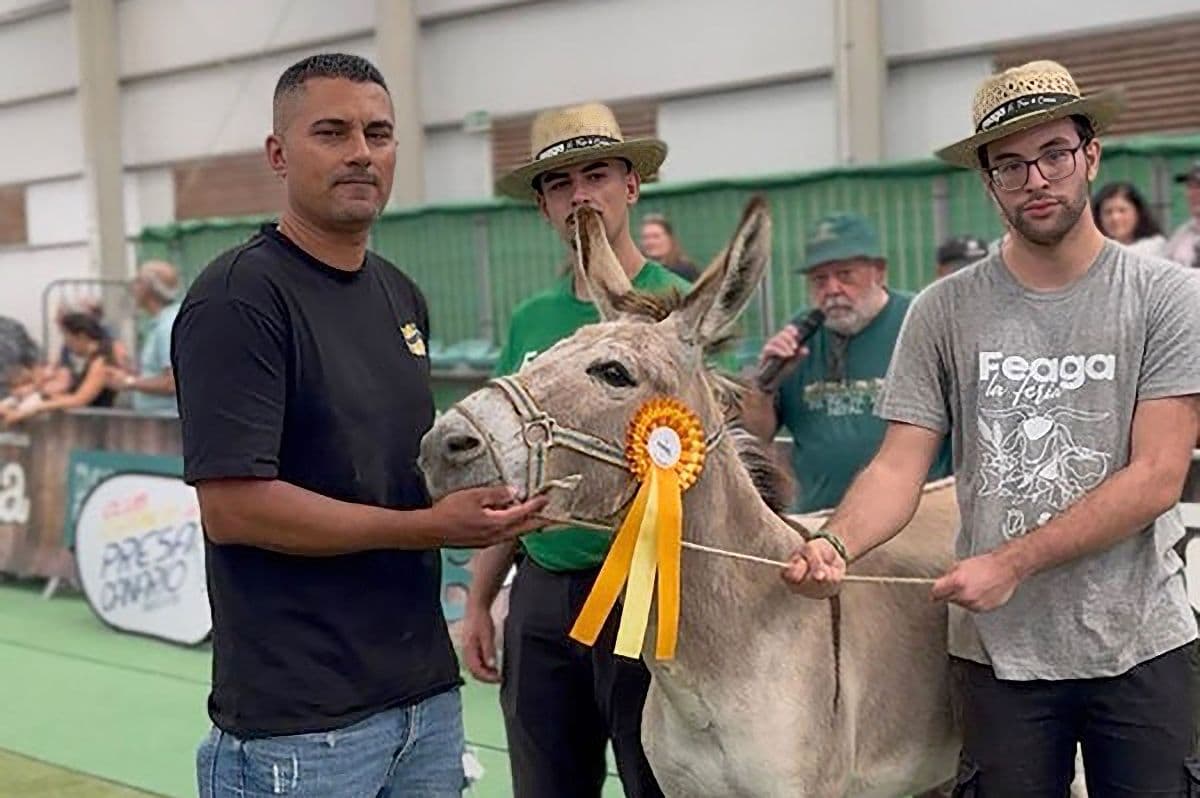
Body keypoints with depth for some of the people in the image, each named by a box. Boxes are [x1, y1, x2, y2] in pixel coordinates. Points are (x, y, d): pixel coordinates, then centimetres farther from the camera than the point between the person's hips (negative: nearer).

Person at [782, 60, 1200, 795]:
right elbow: (899, 468, -4)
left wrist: (1010, 564, -19)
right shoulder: (945, 312, -1)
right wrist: (836, 546, -25)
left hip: (1141, 642, 0)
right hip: (1000, 647, 1)